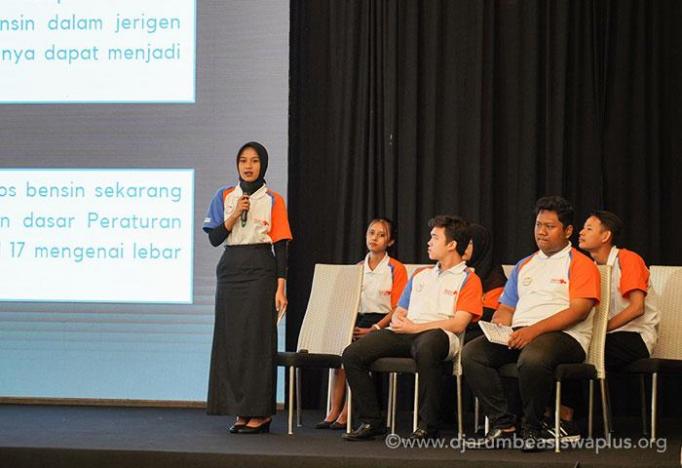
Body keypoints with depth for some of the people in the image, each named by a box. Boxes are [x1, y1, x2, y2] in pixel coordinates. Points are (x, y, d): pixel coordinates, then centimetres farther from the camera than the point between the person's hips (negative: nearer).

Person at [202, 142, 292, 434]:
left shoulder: (273, 201, 1)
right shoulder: (225, 197, 10)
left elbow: (280, 246, -2)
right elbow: (214, 238, 4)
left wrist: (280, 288, -8)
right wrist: (235, 215, -10)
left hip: (260, 271, -4)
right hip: (230, 270, 4)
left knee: (257, 338, -6)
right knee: (230, 339, 2)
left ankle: (260, 412, -1)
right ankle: (241, 411, 9)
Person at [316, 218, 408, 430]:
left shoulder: (396, 269, 0)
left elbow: (397, 309, -6)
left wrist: (373, 329, -17)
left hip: (383, 323, -5)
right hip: (358, 321, 5)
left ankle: (345, 414, -26)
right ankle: (334, 411, -25)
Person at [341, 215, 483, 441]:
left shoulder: (468, 279, 8)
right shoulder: (420, 275, 29)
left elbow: (458, 324, -6)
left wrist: (413, 327, -9)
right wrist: (397, 321, 1)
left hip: (438, 334, -6)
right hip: (405, 335, 7)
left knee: (425, 348, -44)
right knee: (352, 354, -16)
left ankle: (428, 426, -31)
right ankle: (372, 421, -10)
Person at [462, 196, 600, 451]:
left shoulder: (581, 264, 5)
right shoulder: (524, 265, 27)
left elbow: (579, 310, -9)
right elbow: (506, 308, 26)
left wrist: (535, 330, -20)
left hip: (564, 335, -6)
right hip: (518, 335, 6)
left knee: (532, 358, -40)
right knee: (471, 352, -19)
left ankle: (533, 428, -18)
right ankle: (502, 424, -16)